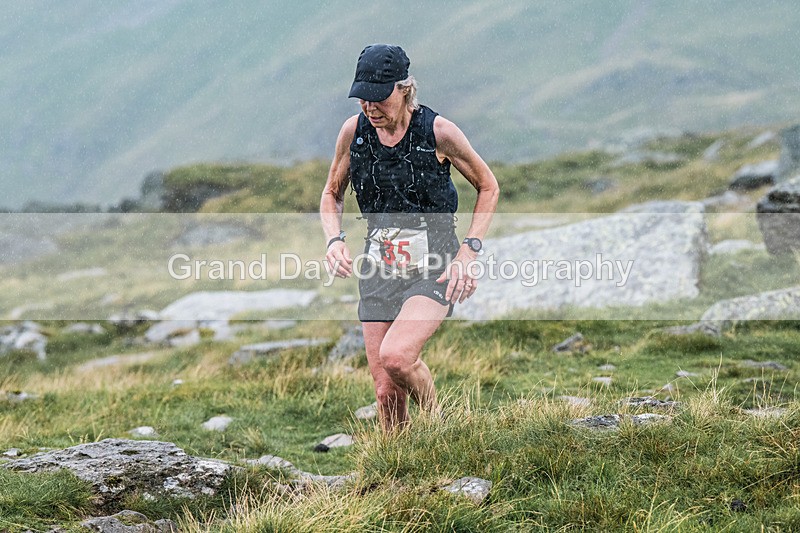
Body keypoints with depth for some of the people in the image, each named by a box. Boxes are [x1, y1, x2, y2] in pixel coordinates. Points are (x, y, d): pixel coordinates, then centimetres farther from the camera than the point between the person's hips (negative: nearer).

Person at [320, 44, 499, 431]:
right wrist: (335, 239, -6)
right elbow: (332, 195, 14)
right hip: (379, 270, 4)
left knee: (395, 356, -26)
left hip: (434, 269, -4)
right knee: (386, 391, 1)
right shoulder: (353, 131, -2)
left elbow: (488, 187, 2)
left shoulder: (438, 132, -11)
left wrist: (468, 252, -7)